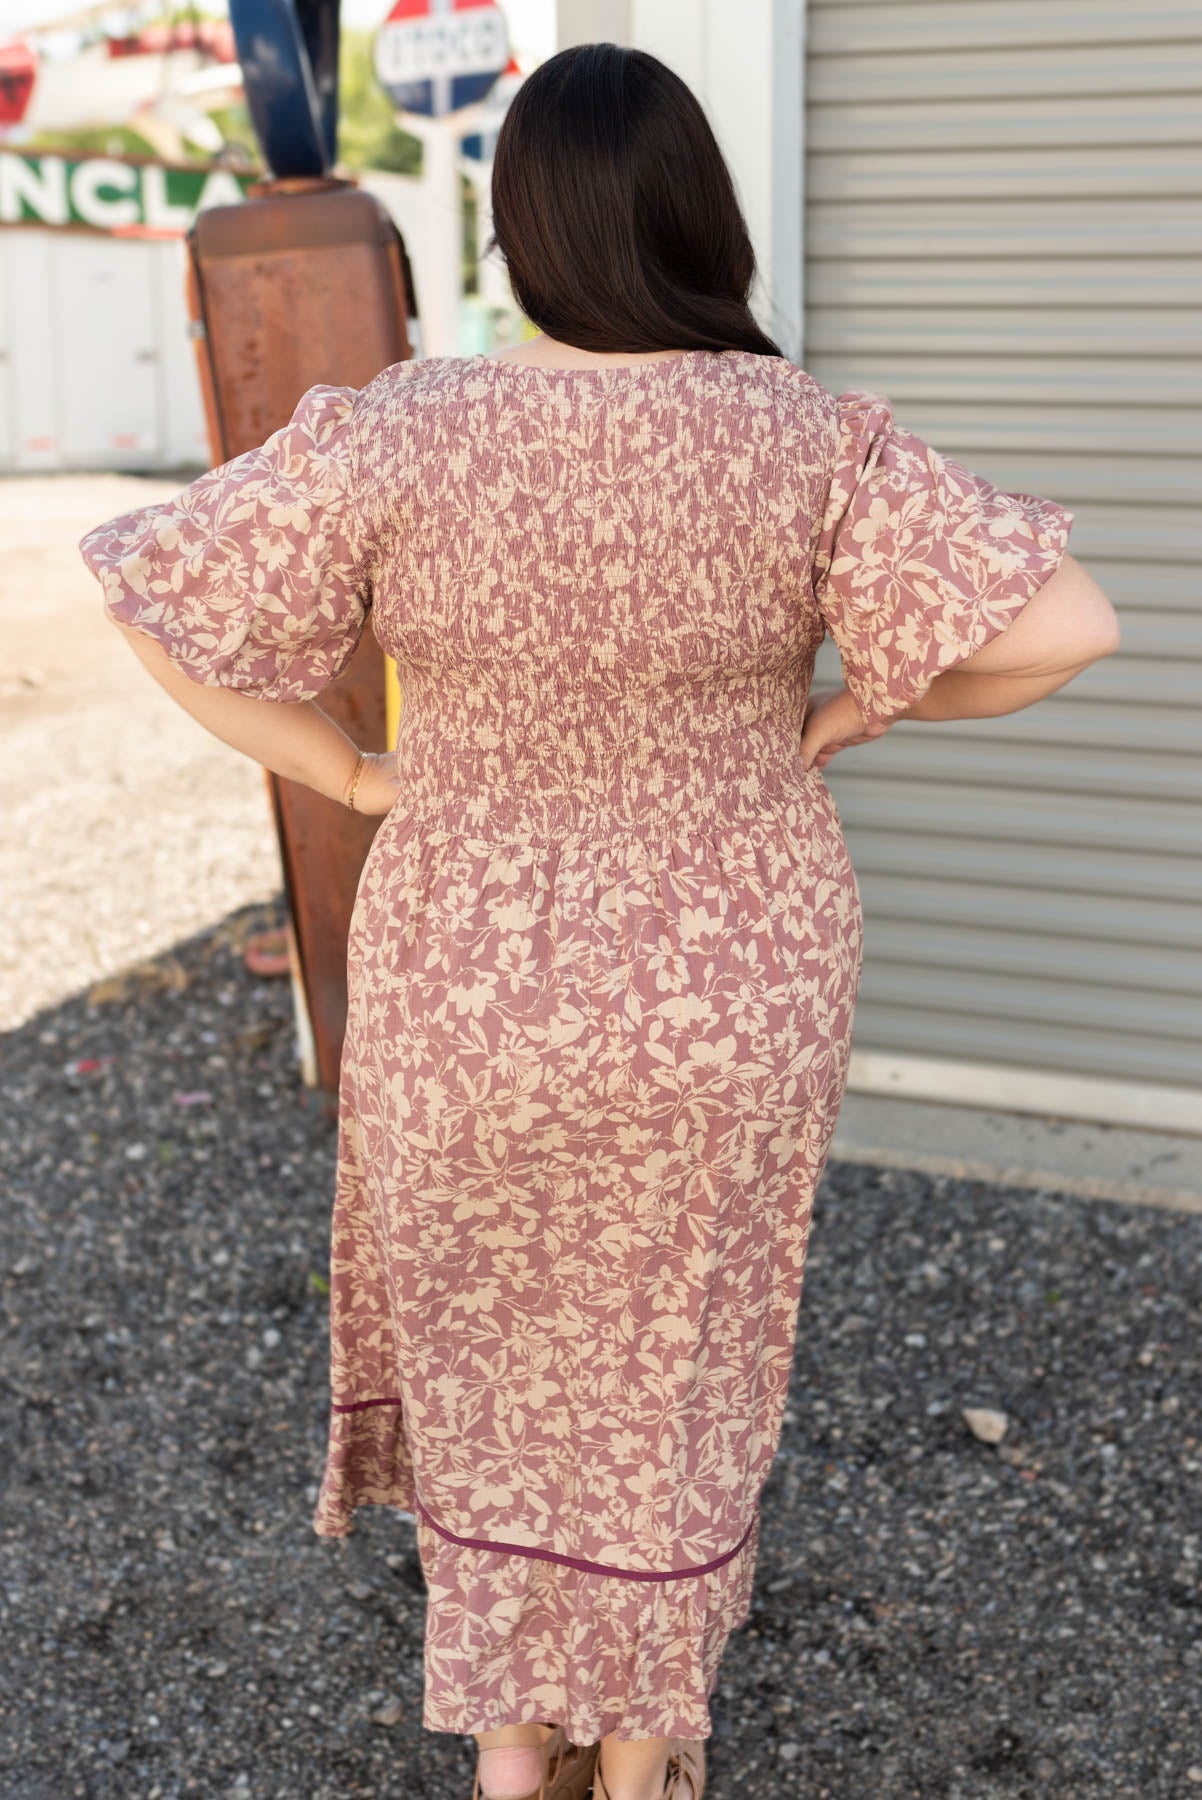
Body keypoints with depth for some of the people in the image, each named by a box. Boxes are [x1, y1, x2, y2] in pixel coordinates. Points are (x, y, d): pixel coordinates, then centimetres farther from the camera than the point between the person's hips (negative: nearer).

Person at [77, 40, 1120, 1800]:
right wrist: (849, 704, -4)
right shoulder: (810, 438, -17)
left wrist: (355, 776, -4)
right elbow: (1067, 623, -19)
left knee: (491, 1329, 23)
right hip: (729, 980, 0)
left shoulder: (396, 434, -17)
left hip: (472, 973, 0)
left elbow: (150, 597, -13)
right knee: (676, 1339, 21)